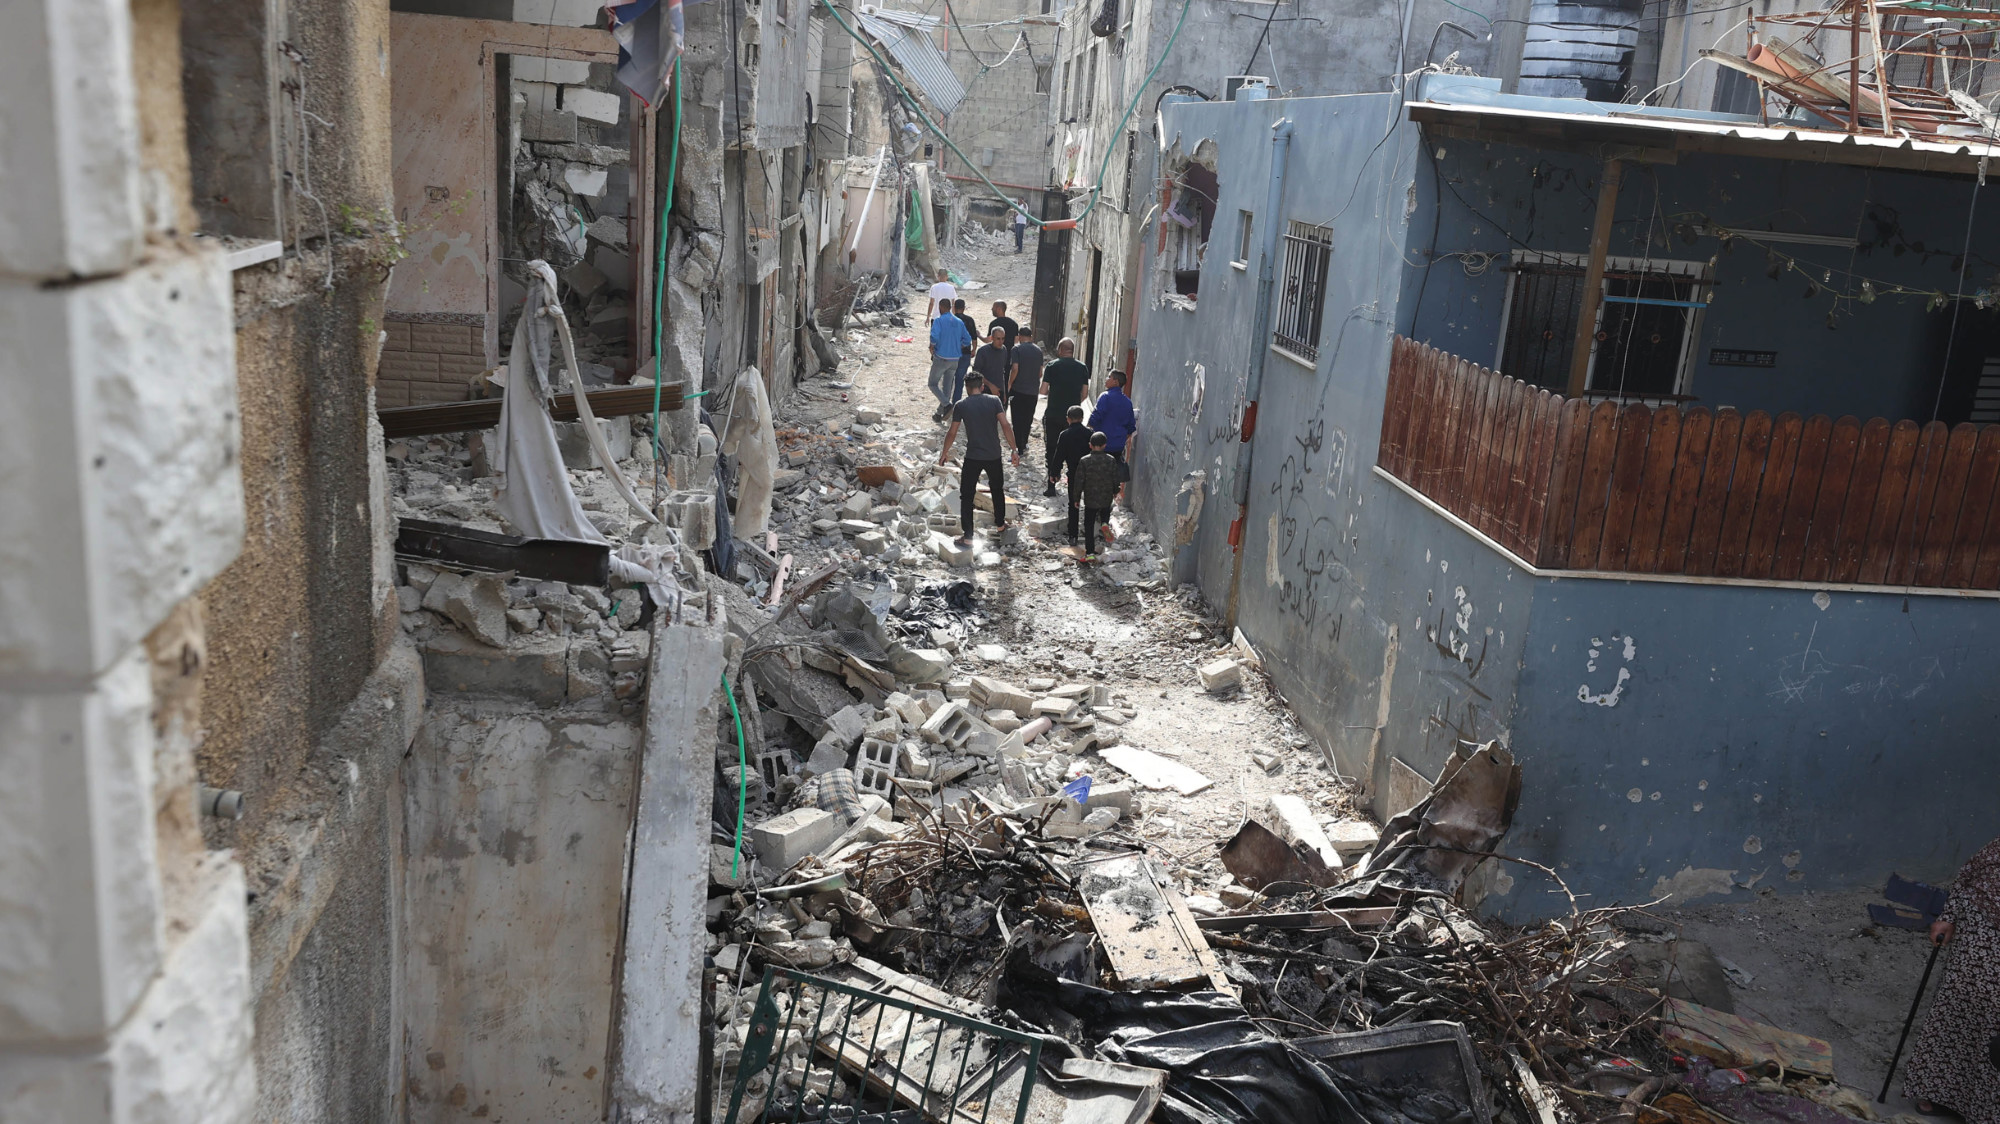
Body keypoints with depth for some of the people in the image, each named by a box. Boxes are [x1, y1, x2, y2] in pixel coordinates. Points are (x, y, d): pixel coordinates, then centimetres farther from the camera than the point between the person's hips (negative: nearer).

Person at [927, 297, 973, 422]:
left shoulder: (938, 320, -10)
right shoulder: (960, 322, 6)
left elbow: (934, 336, -25)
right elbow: (967, 340, 5)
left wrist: (932, 347, -7)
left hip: (941, 358, -5)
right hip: (955, 359, 5)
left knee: (933, 384, 8)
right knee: (947, 386, 13)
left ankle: (947, 405, -14)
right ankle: (939, 414, 18)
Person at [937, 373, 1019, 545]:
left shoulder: (961, 406, -5)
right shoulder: (994, 401, -4)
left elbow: (952, 433, 0)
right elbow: (1005, 426, -9)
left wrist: (944, 452, 15)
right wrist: (1014, 450, -3)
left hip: (973, 457, -2)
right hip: (994, 456, 2)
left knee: (966, 495, 5)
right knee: (997, 489, 25)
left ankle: (967, 537, 0)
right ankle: (1000, 524, 39)